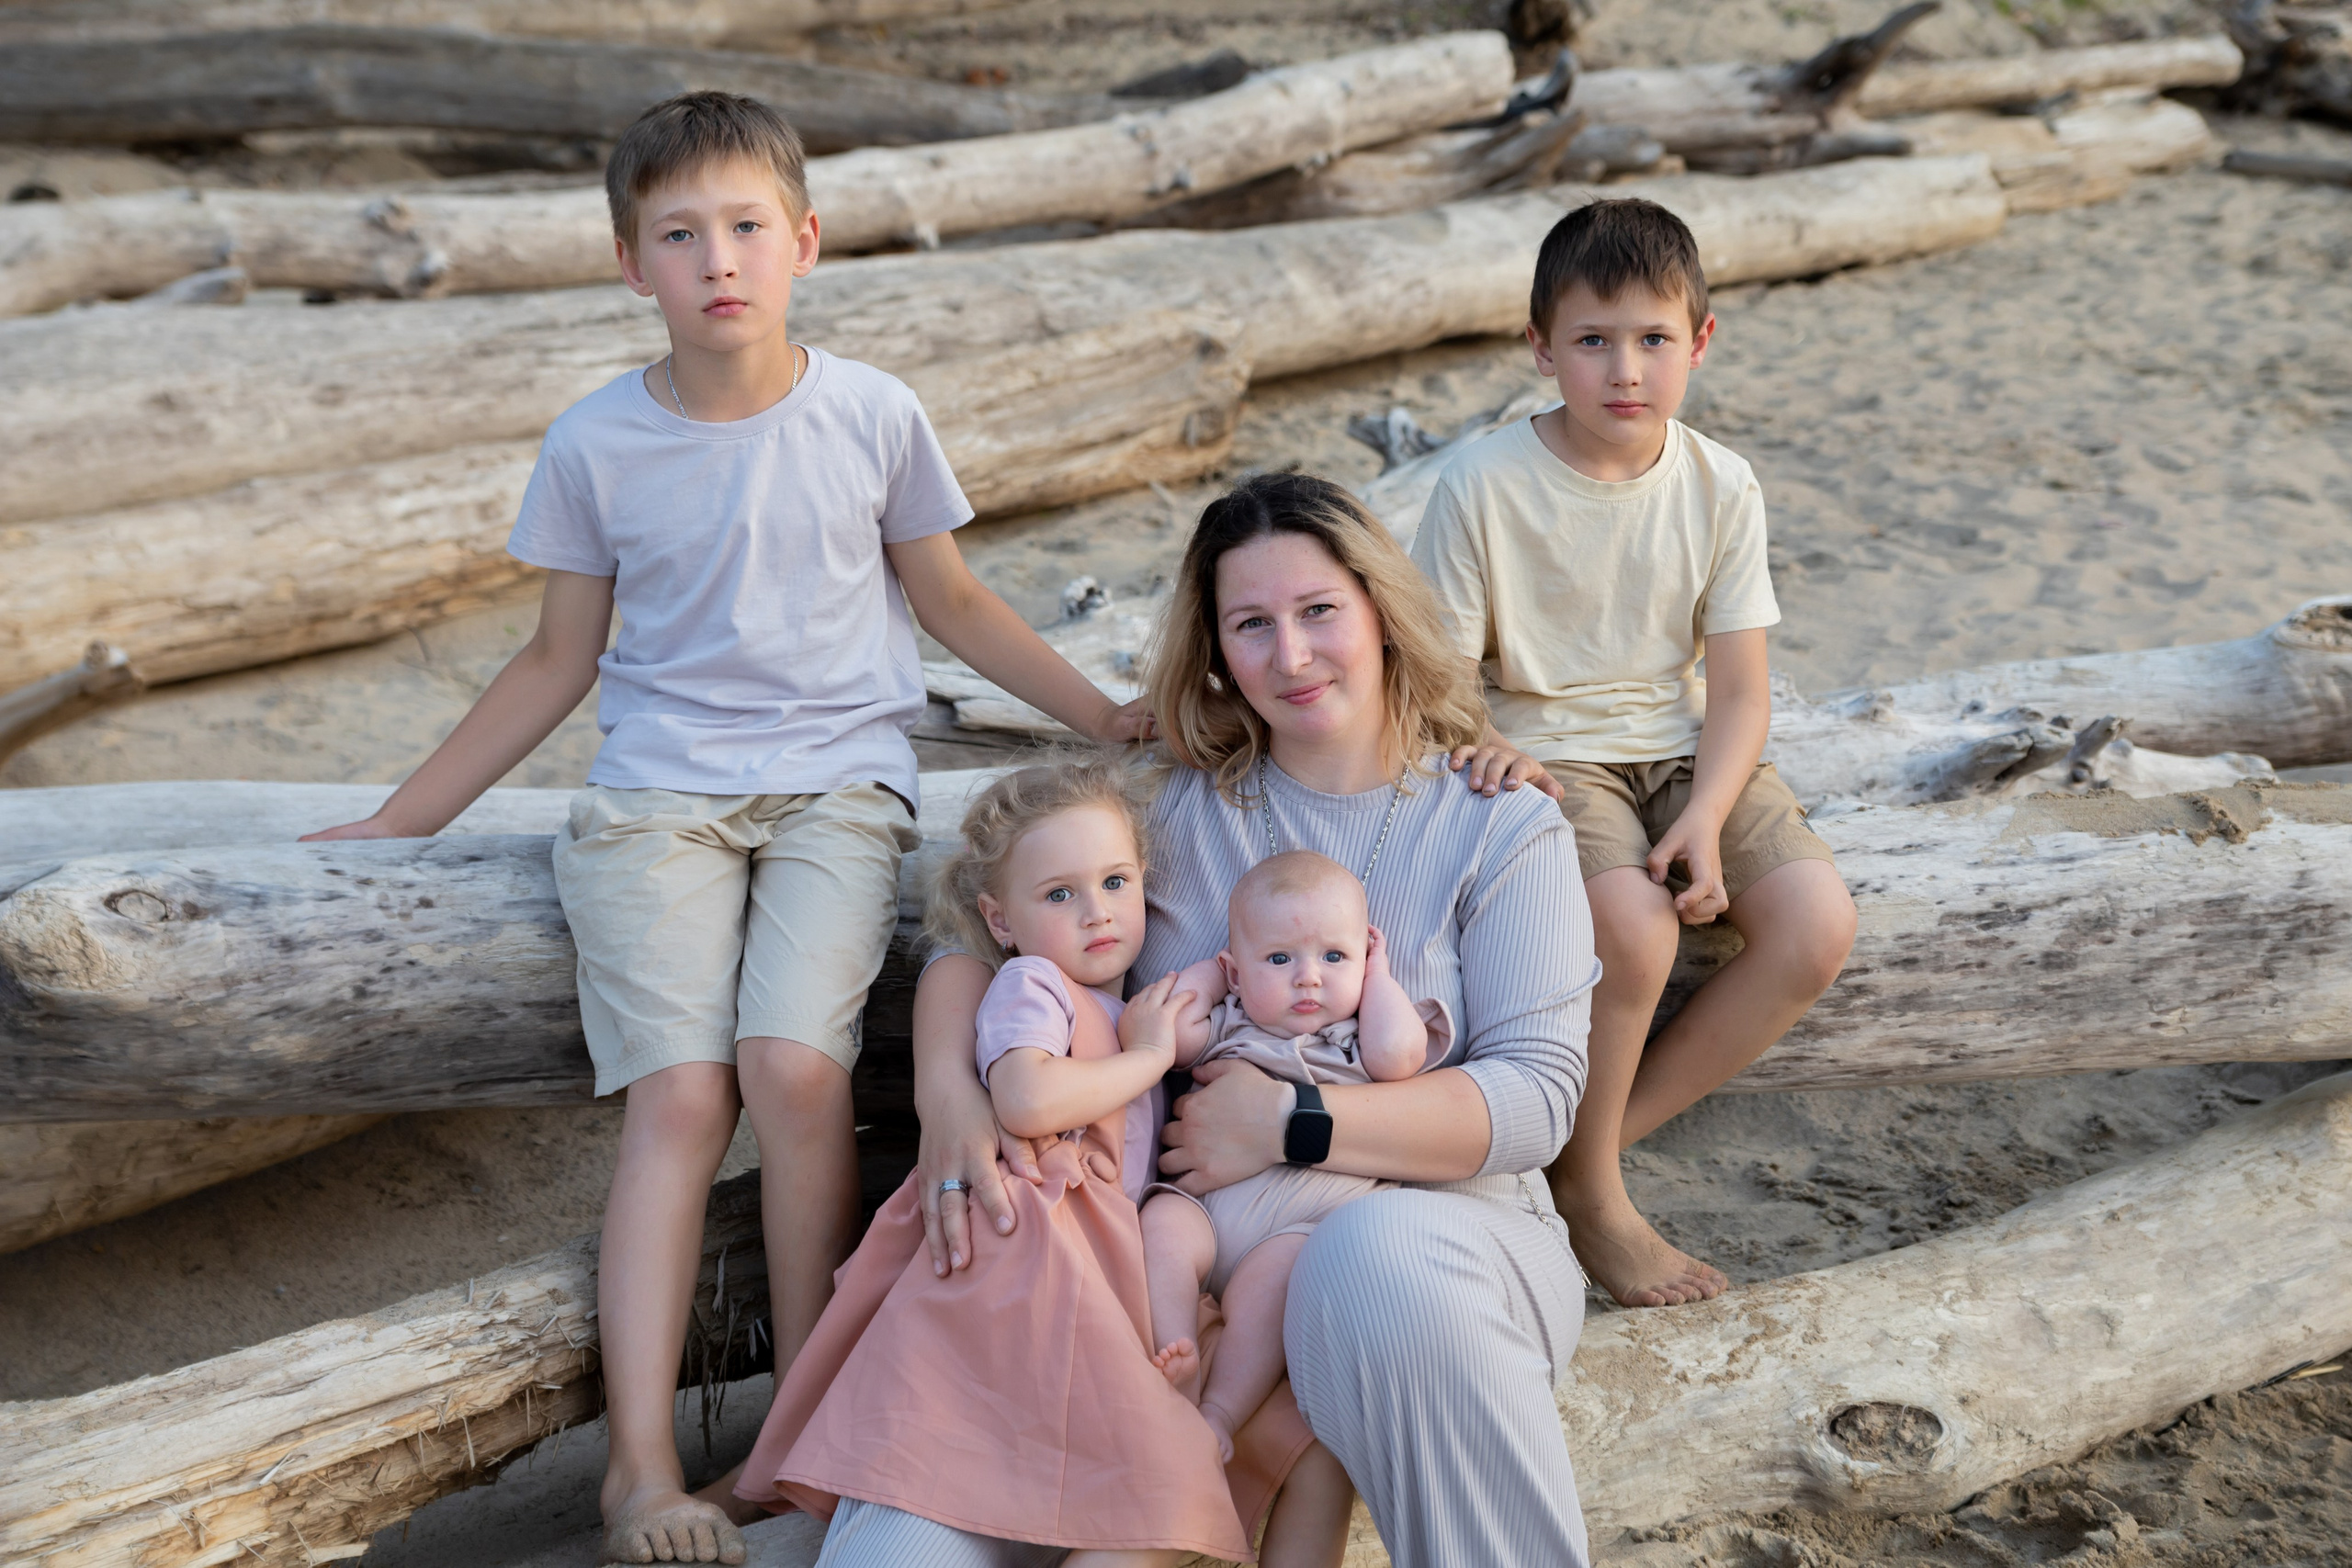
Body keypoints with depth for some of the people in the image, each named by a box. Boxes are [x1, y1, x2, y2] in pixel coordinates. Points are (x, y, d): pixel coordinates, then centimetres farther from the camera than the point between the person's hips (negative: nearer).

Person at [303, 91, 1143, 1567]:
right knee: (681, 1097, -17)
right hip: (658, 796, 1)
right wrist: (399, 819, 14)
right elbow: (561, 657, 13)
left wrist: (1117, 720, 12)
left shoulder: (872, 414, 2)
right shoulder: (596, 444, 3)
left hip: (838, 783, 0)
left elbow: (952, 599, 15)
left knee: (796, 1065, -23)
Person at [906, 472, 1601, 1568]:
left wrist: (1290, 1123, -18)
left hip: (1439, 1223, -1)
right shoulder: (1178, 809, 9)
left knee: (1381, 1258, -41)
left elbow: (1535, 1096, -7)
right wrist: (948, 1097, -14)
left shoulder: (1503, 828, 3)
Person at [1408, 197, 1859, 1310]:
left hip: (1683, 751, 5)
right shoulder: (1484, 486, -13)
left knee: (1817, 927, -18)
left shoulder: (1720, 489, -3)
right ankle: (1588, 1189, -5)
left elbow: (1739, 687, -2)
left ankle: (1607, 1134, -3)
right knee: (1635, 930, -31)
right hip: (1541, 752, -4)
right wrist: (1487, 758, -30)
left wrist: (1704, 818, -18)